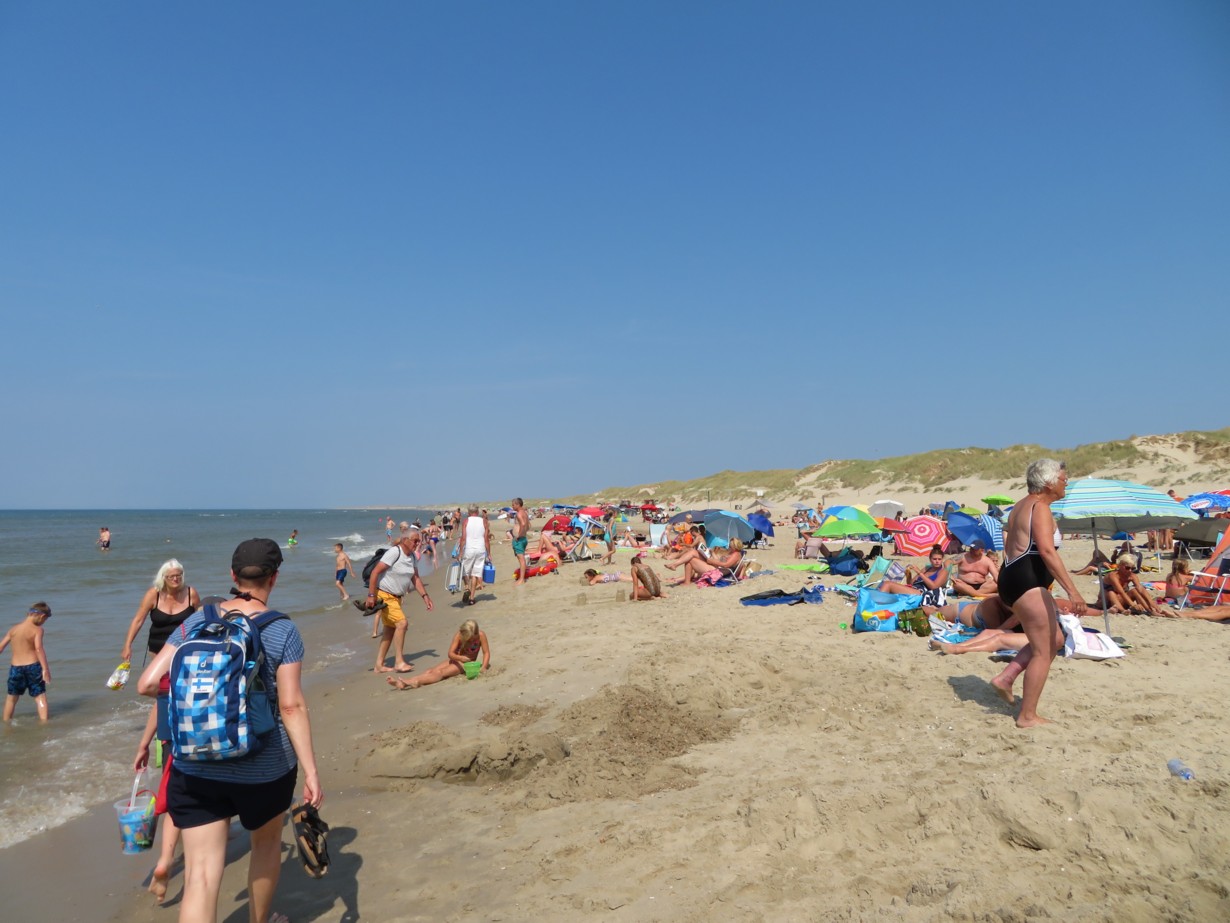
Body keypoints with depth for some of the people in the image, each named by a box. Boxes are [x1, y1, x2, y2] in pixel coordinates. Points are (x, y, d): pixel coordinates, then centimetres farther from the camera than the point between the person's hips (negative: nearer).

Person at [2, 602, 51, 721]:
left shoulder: (13, 629, 5)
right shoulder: (37, 629, -11)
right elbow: (38, 648, -24)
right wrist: (45, 669, -25)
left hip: (15, 667, 4)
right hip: (33, 666, -4)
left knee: (11, 698, 23)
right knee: (40, 696, 1)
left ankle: (6, 723, 35)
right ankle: (44, 722, -6)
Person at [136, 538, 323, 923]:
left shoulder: (197, 622, -2)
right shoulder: (283, 631, -11)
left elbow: (148, 683, -4)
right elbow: (292, 706, -14)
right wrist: (311, 770, -9)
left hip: (196, 769, 2)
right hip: (264, 768, -1)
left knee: (201, 875, 4)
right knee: (266, 840, 26)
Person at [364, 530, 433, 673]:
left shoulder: (413, 557, 6)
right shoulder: (394, 552, -19)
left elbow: (415, 578, 13)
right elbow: (375, 572, -22)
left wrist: (425, 596, 3)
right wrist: (371, 595, -24)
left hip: (396, 597, 9)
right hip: (384, 595, -9)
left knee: (390, 629, 12)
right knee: (401, 623, -18)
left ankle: (379, 665, 20)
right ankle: (399, 662, -11)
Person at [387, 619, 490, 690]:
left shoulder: (481, 635, -19)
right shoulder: (459, 635, -12)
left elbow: (486, 652, -13)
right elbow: (450, 653, -15)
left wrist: (483, 667, -29)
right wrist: (461, 658, -36)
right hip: (457, 660, 5)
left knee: (440, 673, -28)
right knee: (430, 671, -17)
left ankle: (415, 682, -50)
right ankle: (405, 683, -35)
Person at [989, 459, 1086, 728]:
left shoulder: (1021, 506, 20)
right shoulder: (1040, 507, -11)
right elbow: (1047, 550, -24)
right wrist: (1072, 590, -26)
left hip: (1012, 579, 10)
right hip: (1027, 582, -10)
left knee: (1055, 639, 18)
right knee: (1043, 651, -3)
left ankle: (1006, 678, 13)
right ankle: (1028, 716, 2)